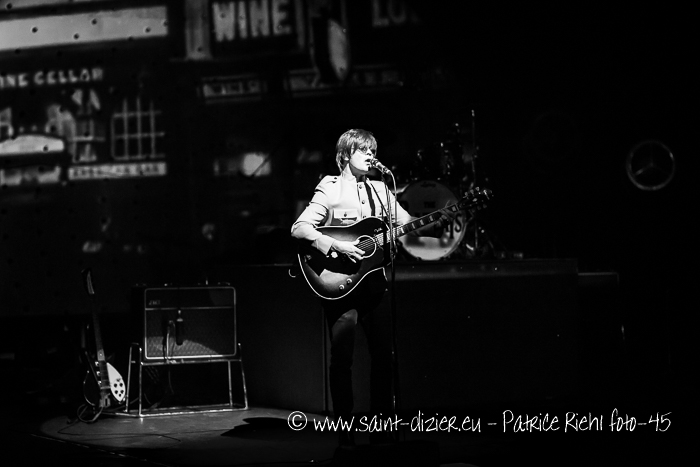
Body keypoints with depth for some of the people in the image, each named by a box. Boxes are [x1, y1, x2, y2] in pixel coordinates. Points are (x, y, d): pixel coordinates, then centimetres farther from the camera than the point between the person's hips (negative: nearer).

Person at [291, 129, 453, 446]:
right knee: (342, 357, -3)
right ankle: (345, 430, 4)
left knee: (385, 354, 5)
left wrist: (437, 225, -10)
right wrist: (336, 246, -23)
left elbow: (409, 226, 8)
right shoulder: (330, 190, -3)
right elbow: (299, 228, -12)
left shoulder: (380, 191, 12)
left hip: (375, 280, 5)